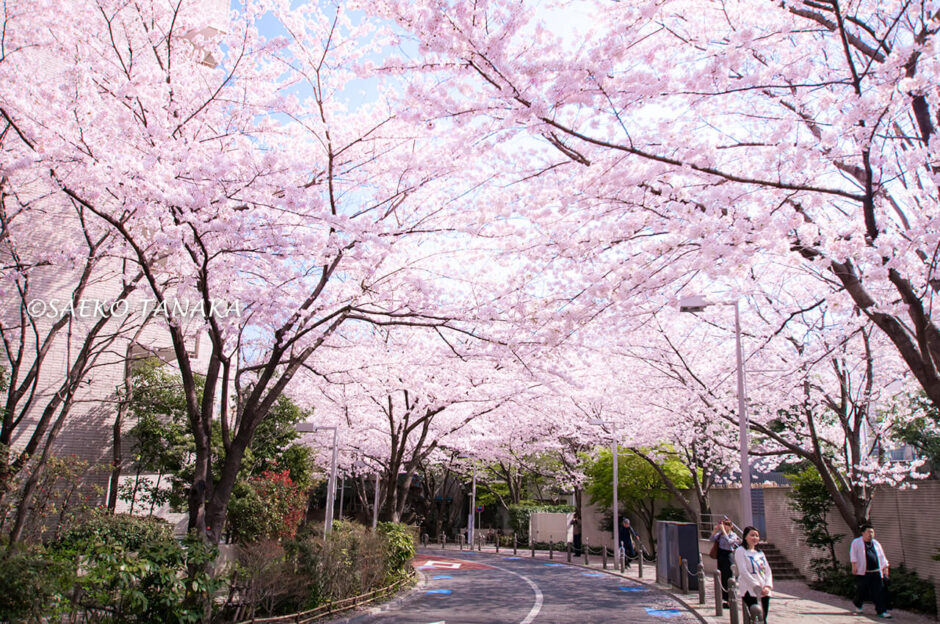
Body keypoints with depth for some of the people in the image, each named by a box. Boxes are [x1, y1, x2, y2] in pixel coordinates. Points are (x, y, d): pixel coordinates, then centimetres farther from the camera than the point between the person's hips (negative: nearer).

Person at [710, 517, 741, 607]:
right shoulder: (720, 534, 8)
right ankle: (724, 598, 21)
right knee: (722, 578, 11)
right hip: (720, 556, 6)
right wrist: (715, 530, -11)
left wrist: (723, 530, -23)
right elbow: (712, 539, -1)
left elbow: (728, 541, -23)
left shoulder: (733, 535, -5)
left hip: (727, 556, -6)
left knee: (727, 578, -7)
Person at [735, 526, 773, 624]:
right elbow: (743, 571, -11)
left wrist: (767, 586, -7)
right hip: (750, 591, -6)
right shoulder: (740, 551, -2)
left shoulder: (760, 553, 18)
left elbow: (768, 570, 11)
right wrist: (757, 586, -17)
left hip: (764, 591, 6)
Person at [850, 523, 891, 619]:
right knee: (862, 590, 2)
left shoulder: (876, 543, 16)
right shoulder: (856, 542, 3)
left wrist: (885, 568, 13)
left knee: (879, 591, -3)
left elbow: (881, 557, 19)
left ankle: (881, 611, 1)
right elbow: (853, 553, -4)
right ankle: (858, 604, 28)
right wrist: (854, 565, -13)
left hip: (876, 572, 4)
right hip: (862, 572, -4)